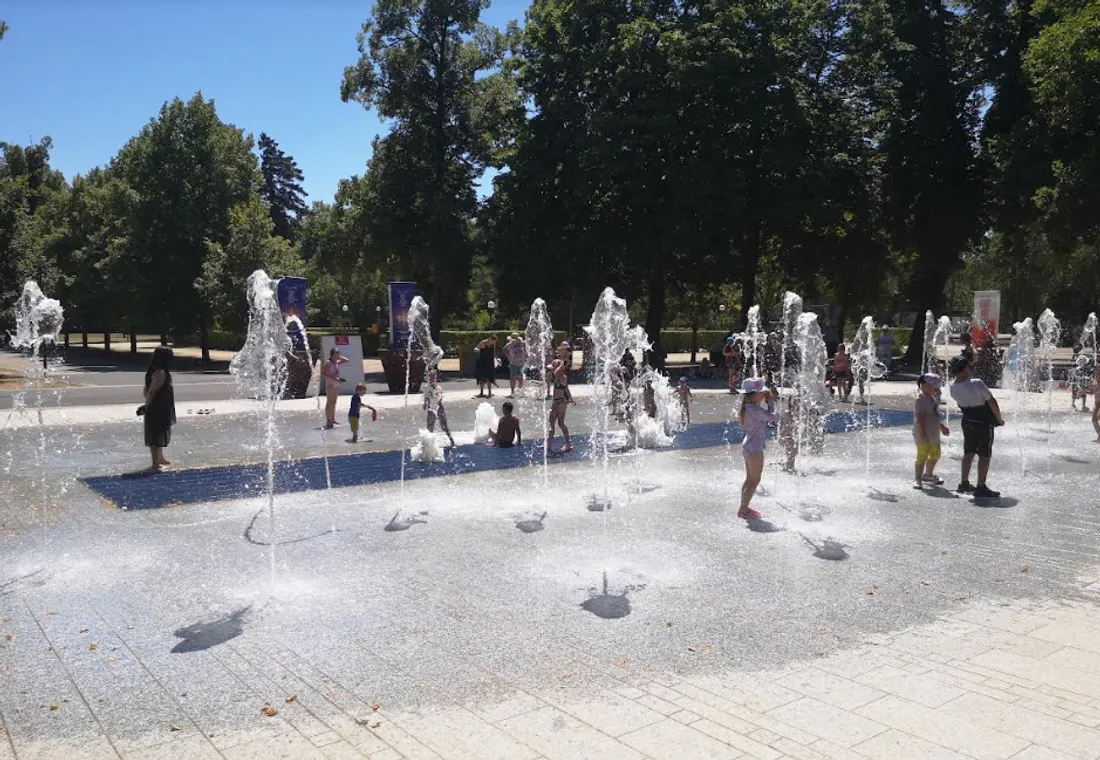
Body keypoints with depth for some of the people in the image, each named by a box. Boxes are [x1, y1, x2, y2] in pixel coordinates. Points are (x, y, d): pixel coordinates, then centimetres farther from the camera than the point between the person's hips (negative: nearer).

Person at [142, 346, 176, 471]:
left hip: (161, 410, 10)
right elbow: (151, 392, -23)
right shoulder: (160, 373, -20)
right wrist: (146, 407, -16)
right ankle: (156, 463, 4)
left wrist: (147, 405, 17)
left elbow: (147, 390, 15)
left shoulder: (154, 371, 11)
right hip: (158, 410, -10)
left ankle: (160, 458, 36)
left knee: (159, 435, 22)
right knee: (157, 436, -2)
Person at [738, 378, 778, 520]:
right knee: (754, 480, 1)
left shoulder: (748, 408, 6)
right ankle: (743, 509, 6)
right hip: (755, 449, -10)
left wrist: (769, 402, 7)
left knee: (750, 479, 19)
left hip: (747, 447, 10)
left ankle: (743, 507, 27)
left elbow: (765, 418, 14)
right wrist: (771, 402, -10)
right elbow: (775, 418, -22)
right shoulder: (756, 410, -24)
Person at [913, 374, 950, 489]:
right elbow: (919, 418, -23)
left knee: (935, 455, 20)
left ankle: (928, 474, 38)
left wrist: (942, 426, 27)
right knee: (922, 457, -5)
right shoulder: (920, 399, -19)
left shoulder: (932, 397, 12)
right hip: (923, 435, -10)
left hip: (934, 434, 10)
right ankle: (917, 479, 5)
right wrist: (923, 433, -27)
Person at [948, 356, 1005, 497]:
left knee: (969, 452, 17)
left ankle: (964, 483, 25)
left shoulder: (953, 387, -6)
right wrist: (999, 419, -4)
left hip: (967, 421, 6)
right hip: (984, 423, -6)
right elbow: (992, 402, -18)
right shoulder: (976, 384, -25)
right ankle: (981, 488, 5)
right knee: (984, 455, 2)